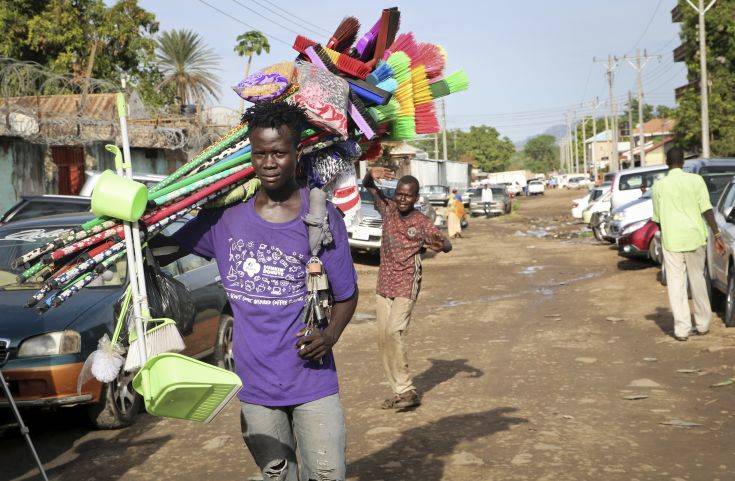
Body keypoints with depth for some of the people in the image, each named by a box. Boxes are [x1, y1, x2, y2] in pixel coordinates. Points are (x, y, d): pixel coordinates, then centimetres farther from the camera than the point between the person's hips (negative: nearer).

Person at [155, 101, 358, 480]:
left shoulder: (322, 216, -4)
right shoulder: (226, 215, 1)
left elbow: (346, 293, 3)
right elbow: (163, 251, 7)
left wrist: (330, 335, -14)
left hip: (313, 380, -2)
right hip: (255, 382, 2)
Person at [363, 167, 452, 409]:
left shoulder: (422, 223, -8)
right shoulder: (388, 209, 4)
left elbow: (447, 245, -11)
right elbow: (367, 186, 13)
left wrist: (440, 245, -35)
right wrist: (371, 174, -10)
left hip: (406, 287, -5)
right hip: (384, 285, 6)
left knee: (394, 333, -20)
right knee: (383, 339, 4)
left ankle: (406, 390, -12)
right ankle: (399, 391, 11)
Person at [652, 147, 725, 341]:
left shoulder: (659, 186, 1)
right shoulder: (695, 180, -1)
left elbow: (657, 218, 8)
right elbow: (706, 210, -7)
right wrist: (717, 235, -4)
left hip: (671, 240, -1)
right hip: (694, 237, 1)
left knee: (676, 284, 2)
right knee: (698, 280, 14)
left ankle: (682, 329, -1)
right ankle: (703, 325, 22)